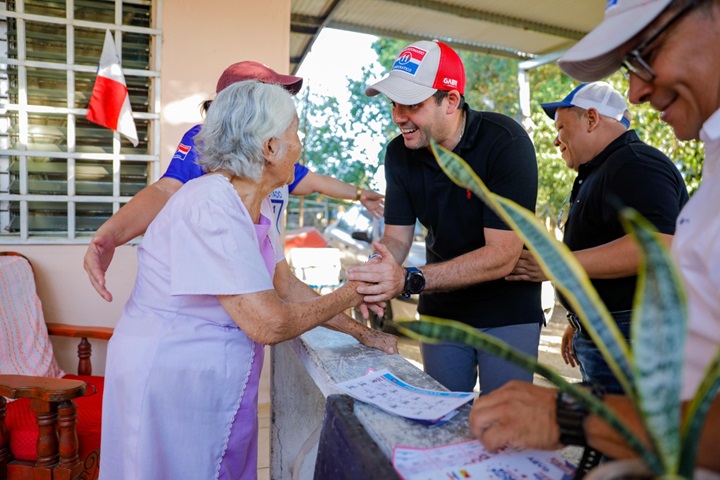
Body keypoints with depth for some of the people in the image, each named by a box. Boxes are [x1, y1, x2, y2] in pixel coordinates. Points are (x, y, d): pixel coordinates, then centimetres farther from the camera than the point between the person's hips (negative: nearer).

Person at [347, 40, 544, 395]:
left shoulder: (506, 143, -23)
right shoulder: (399, 153, -7)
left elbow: (502, 256, -28)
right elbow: (397, 237, -4)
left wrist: (410, 280, -38)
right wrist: (377, 277, -27)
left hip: (507, 311, -4)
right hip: (441, 310, 4)